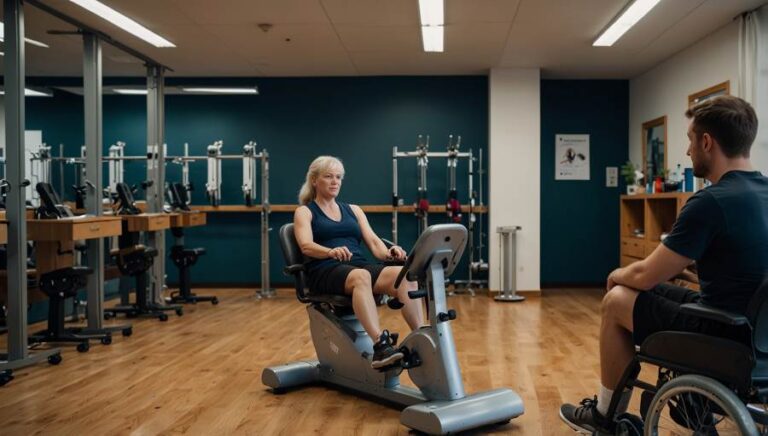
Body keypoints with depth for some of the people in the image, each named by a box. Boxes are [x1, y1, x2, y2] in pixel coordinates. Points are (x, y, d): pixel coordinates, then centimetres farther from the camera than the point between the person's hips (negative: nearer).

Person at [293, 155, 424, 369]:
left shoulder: (353, 210, 24)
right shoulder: (304, 212, 10)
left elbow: (373, 241, 10)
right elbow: (306, 246, -10)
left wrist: (388, 252, -14)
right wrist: (331, 251, -32)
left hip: (359, 266, 4)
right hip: (325, 271, -4)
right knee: (361, 277, -41)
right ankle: (380, 345, -54)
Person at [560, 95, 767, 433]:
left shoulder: (710, 202, -23)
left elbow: (647, 275, -14)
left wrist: (618, 275, 8)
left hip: (725, 335, -8)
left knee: (617, 301, 7)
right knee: (648, 291, 22)